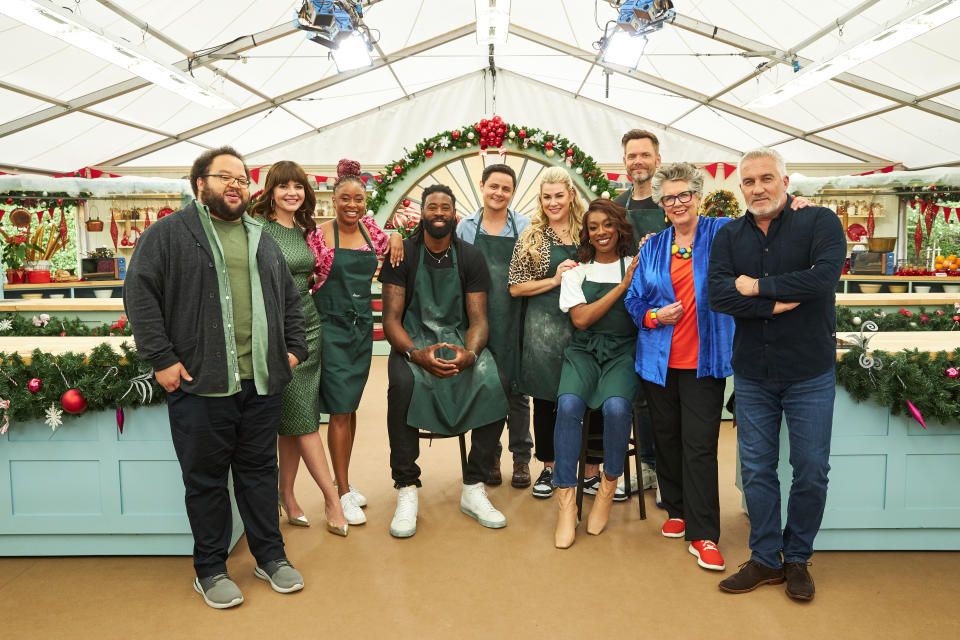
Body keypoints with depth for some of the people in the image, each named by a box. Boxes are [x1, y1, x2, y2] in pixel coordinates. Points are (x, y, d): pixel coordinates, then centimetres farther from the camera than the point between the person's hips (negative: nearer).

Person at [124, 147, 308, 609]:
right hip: (199, 383, -4)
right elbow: (140, 294, -5)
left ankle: (270, 556, 28)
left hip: (261, 382, 4)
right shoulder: (170, 233, 1)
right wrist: (161, 358, -11)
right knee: (205, 478, 8)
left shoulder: (263, 239, 17)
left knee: (260, 470, 14)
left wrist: (294, 348, 10)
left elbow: (289, 299, 21)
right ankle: (210, 570, 24)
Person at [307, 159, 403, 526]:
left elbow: (389, 248, 24)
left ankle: (343, 481, 27)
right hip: (331, 326, -5)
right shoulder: (320, 236, -8)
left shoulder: (369, 228, 6)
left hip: (363, 326, 5)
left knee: (350, 406, 13)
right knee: (340, 409, -4)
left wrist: (396, 237, 3)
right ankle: (343, 493, 8)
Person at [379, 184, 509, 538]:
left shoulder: (470, 256, 5)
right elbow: (391, 318, -5)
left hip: (459, 339, 2)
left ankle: (473, 490, -13)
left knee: (494, 383, -28)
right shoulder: (403, 253, 0)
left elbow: (478, 319, 0)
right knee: (403, 383, -36)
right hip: (412, 341, -2)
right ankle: (406, 492, -21)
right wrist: (416, 354, -26)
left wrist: (469, 353, -23)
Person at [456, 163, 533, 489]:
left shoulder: (525, 227, 5)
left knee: (516, 389, 4)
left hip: (515, 320, -1)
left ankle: (521, 458, 17)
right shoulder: (465, 227, 9)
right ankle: (490, 456, 21)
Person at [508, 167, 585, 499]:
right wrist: (555, 280, -10)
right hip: (544, 326, 0)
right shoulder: (531, 236, 4)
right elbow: (515, 287, -1)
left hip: (582, 322, 1)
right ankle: (549, 467, 22)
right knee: (544, 398, 6)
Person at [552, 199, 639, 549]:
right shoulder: (576, 271, 12)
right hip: (584, 350, 1)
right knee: (568, 403, -28)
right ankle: (566, 498, -18)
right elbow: (581, 319, -2)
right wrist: (622, 286, -7)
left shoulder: (635, 265, 8)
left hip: (623, 351, -1)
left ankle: (608, 486, -5)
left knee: (616, 406, -30)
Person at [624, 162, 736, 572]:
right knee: (666, 438, 13)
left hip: (704, 360, -3)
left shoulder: (721, 233, 2)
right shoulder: (652, 247, 10)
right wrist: (654, 316, -6)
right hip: (659, 359, 4)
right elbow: (634, 300, 12)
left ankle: (702, 534, 7)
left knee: (700, 445, -4)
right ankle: (677, 511, 32)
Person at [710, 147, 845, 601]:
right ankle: (765, 559, 26)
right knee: (756, 470, 10)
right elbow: (716, 294, -10)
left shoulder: (819, 222, -4)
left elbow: (825, 275, -23)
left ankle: (797, 559, 28)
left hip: (810, 373, -2)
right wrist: (775, 305, -20)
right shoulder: (729, 236, 5)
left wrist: (758, 286, -16)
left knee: (811, 471, 8)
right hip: (752, 374, 3)